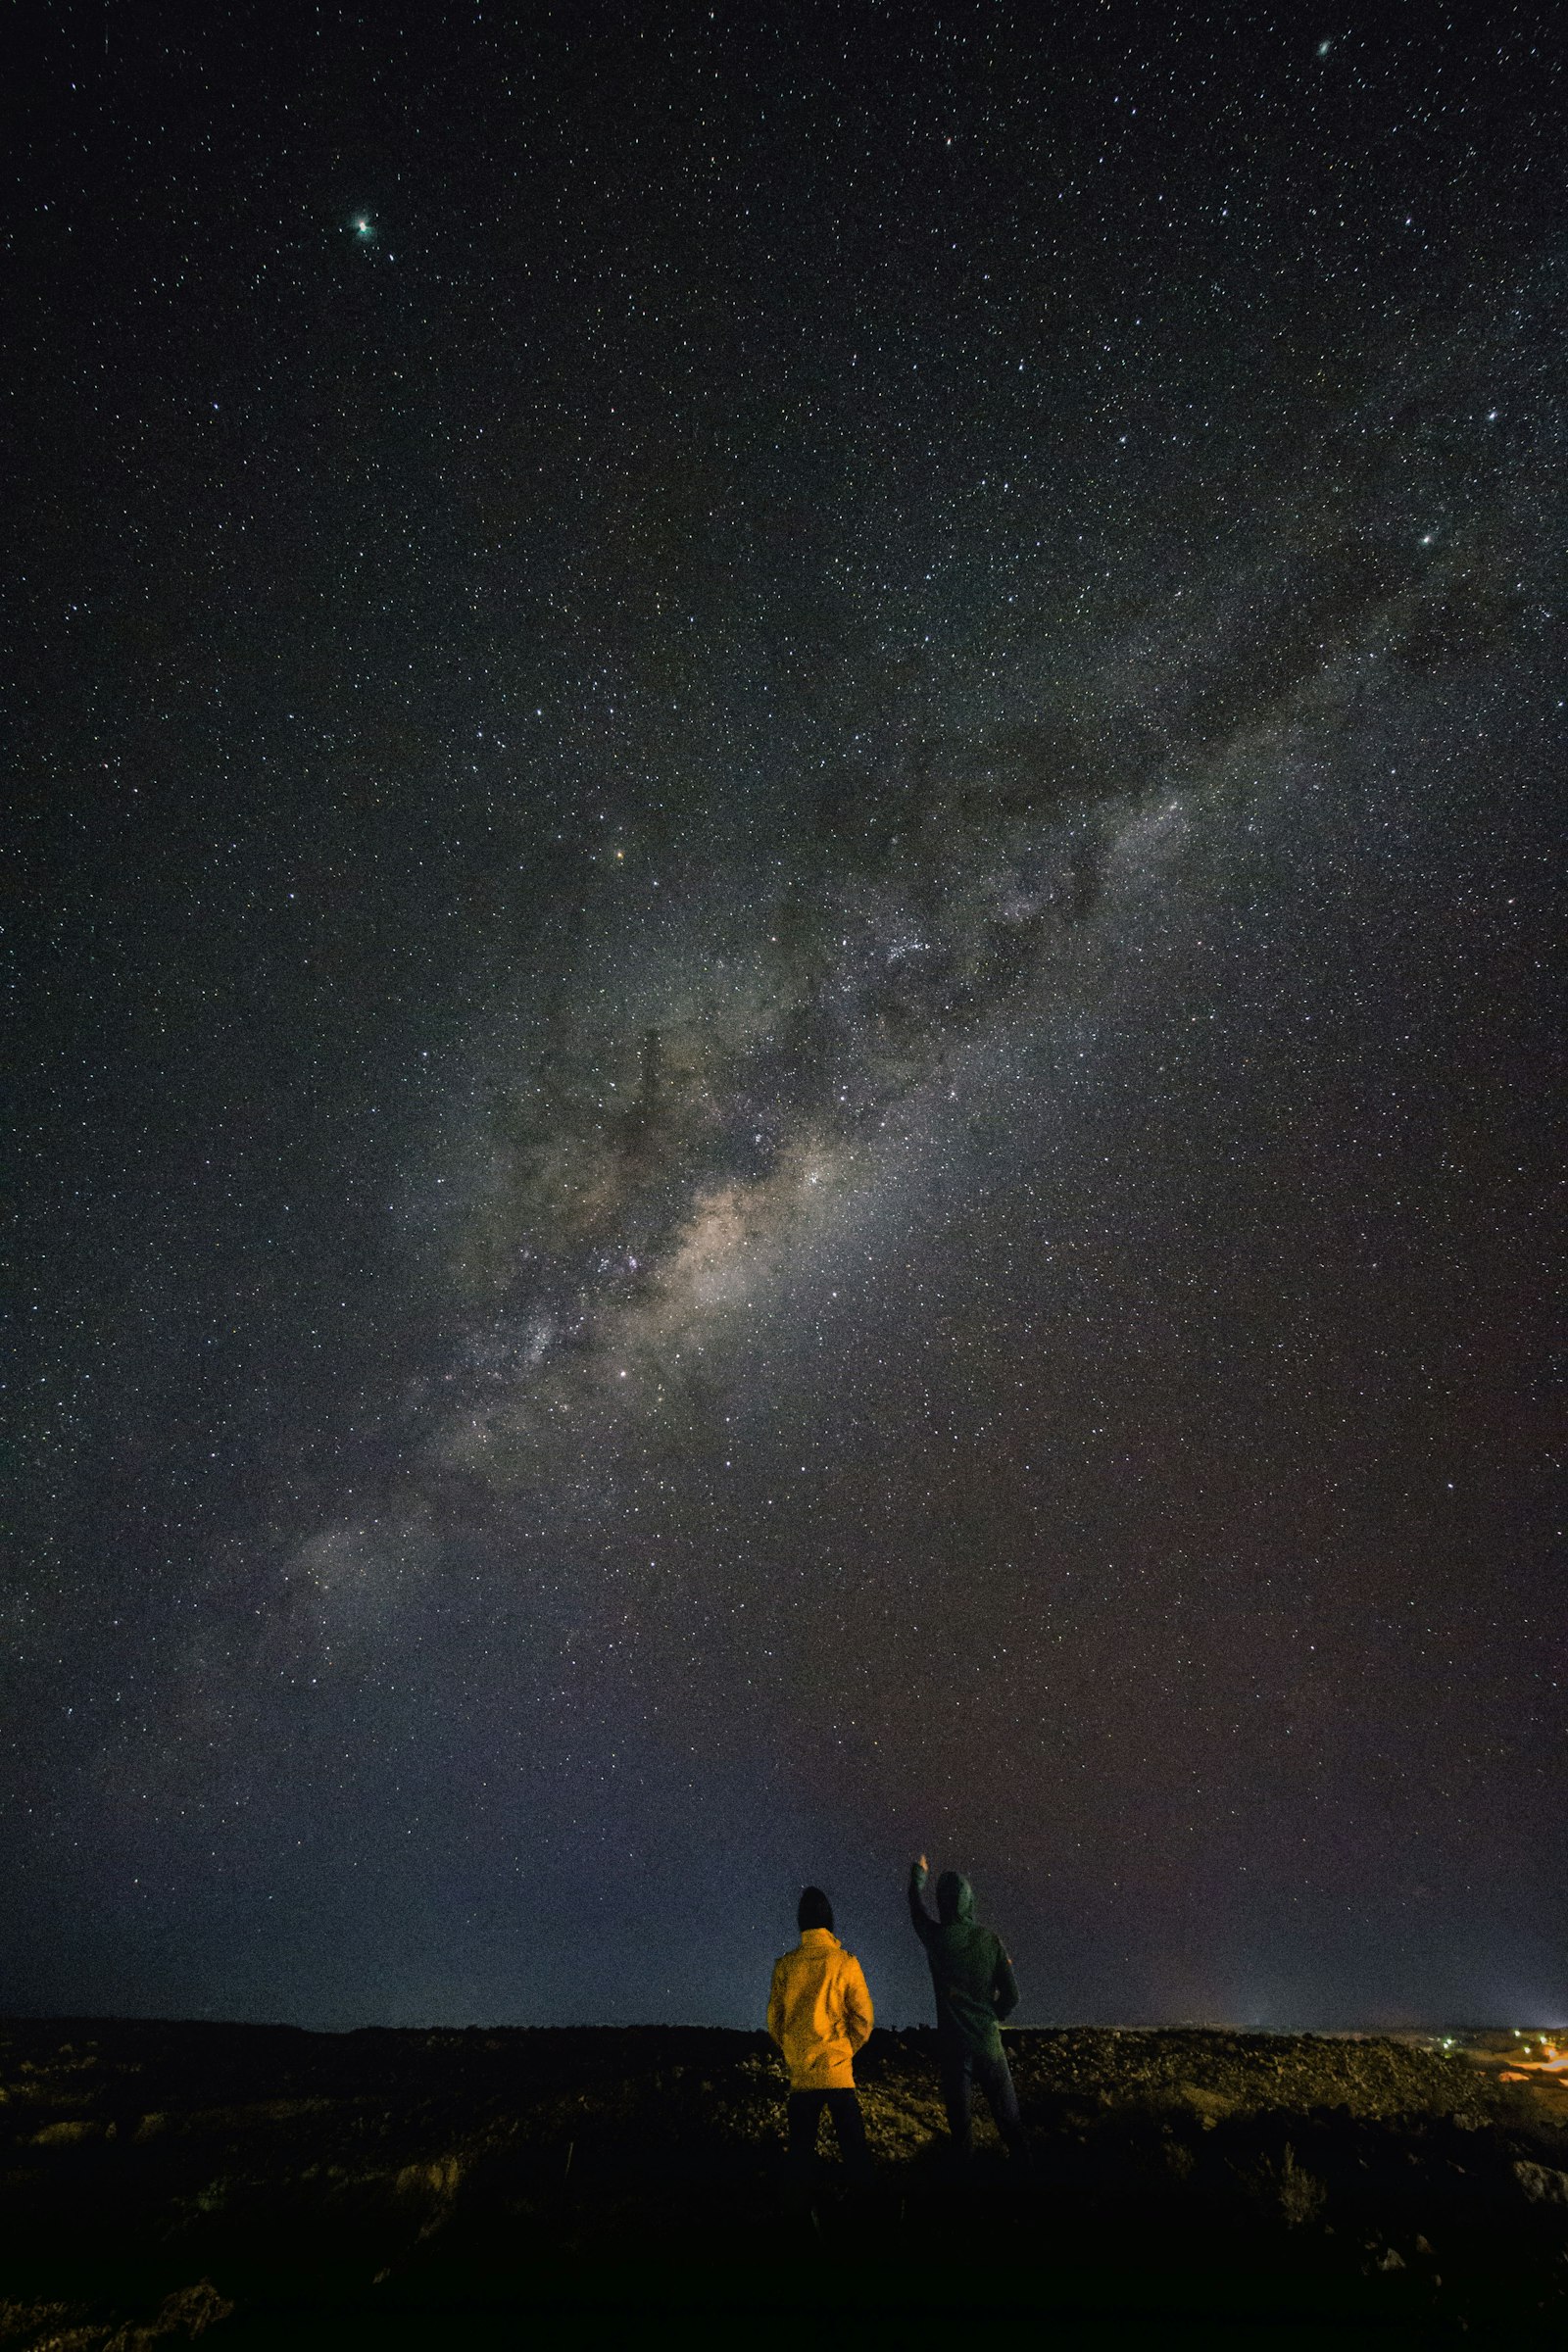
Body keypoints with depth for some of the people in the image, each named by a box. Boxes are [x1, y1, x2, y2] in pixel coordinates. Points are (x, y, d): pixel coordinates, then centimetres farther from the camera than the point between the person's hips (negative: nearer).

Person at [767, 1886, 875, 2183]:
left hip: (800, 2070, 2)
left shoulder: (786, 1964, -2)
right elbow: (863, 2017, -4)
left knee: (801, 2147, 12)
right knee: (853, 2145, 8)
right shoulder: (845, 1962, -7)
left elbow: (774, 2017, 4)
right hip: (838, 2070, -1)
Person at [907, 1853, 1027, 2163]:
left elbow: (917, 1907, 12)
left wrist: (919, 1875, 31)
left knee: (959, 2119, 8)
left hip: (954, 2046, -1)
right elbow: (1011, 1995, -1)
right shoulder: (990, 1940, -7)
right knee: (1009, 2118, 12)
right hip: (989, 2042, 2)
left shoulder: (937, 1937, -10)